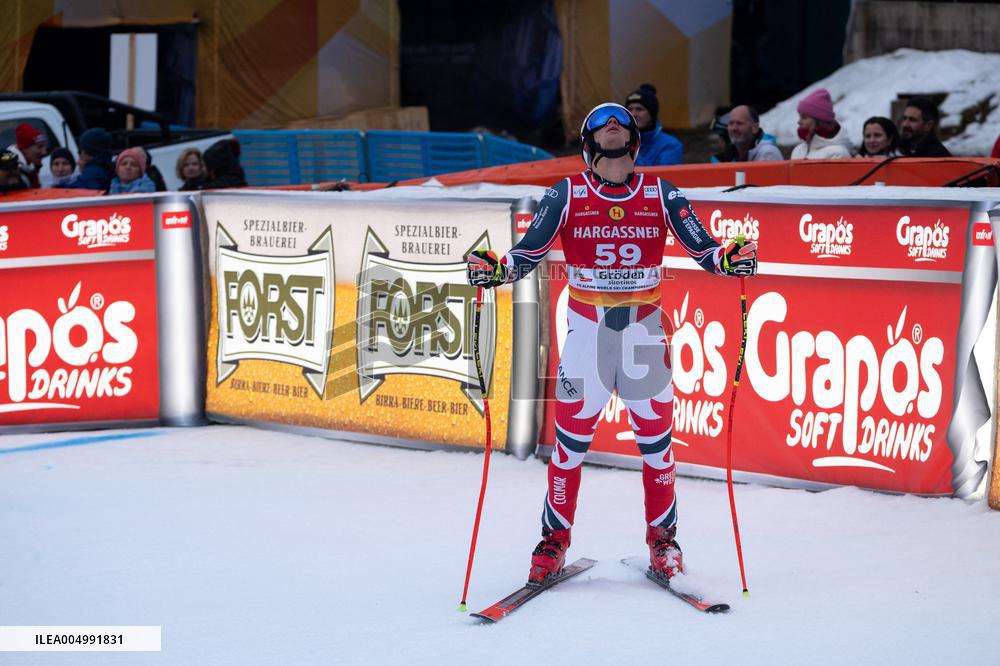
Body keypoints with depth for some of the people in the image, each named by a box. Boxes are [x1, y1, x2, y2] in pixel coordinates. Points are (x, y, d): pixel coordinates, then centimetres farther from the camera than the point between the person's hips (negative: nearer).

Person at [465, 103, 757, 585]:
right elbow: (530, 250, 0)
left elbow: (700, 247, 2)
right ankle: (555, 538, 11)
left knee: (655, 433, 3)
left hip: (645, 326, 1)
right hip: (587, 325, -1)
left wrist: (729, 260, -17)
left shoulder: (661, 195, 4)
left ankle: (662, 538, 16)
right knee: (571, 435, -1)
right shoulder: (566, 195, 2)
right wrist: (495, 270, -18)